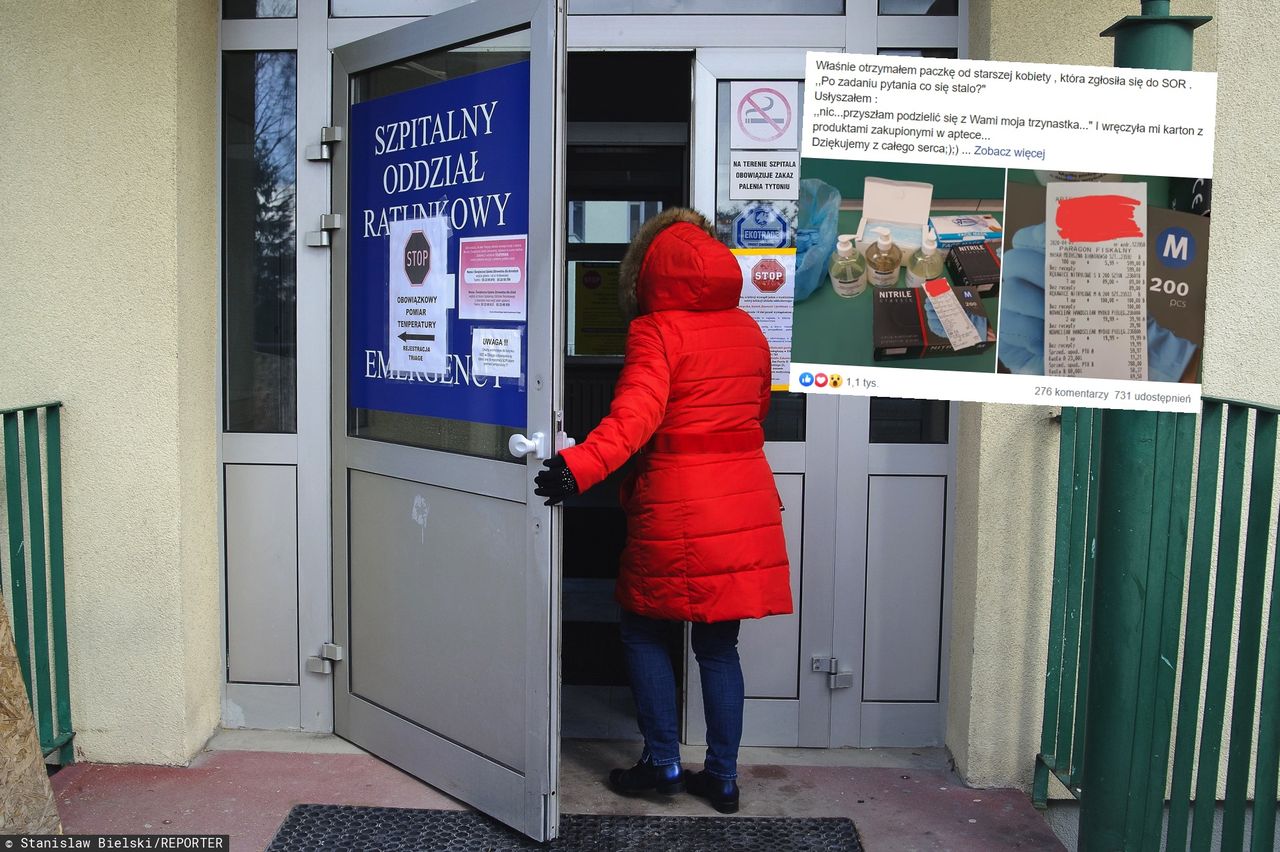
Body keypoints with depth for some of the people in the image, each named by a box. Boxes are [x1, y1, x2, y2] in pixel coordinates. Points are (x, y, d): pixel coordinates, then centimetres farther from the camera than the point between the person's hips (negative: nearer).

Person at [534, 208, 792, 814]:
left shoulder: (656, 331, -9)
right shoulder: (748, 331, 10)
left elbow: (636, 413, -25)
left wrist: (581, 466, -35)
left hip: (678, 512, -6)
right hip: (747, 507, 6)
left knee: (643, 627, 13)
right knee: (718, 643, 13)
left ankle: (663, 762, 16)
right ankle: (722, 776, 19)